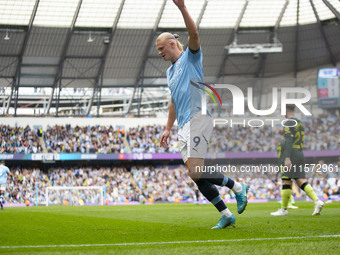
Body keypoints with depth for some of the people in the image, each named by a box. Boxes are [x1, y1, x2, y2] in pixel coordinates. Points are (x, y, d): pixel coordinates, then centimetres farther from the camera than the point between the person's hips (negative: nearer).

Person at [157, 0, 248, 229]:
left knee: (196, 171, -18)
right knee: (196, 176, 0)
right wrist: (168, 129, 29)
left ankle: (238, 188, 0)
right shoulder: (170, 71, 25)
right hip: (184, 126, 9)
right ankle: (226, 215, 5)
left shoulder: (190, 57, 3)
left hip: (198, 119, -9)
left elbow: (194, 34, -17)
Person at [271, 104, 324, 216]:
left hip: (291, 155, -8)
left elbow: (289, 141, -18)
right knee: (301, 181, 3)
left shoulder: (289, 123, -8)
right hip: (300, 155, 8)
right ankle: (317, 201, -14)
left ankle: (283, 209, 1)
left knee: (286, 181, -3)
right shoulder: (300, 123, 19)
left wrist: (287, 158, -24)